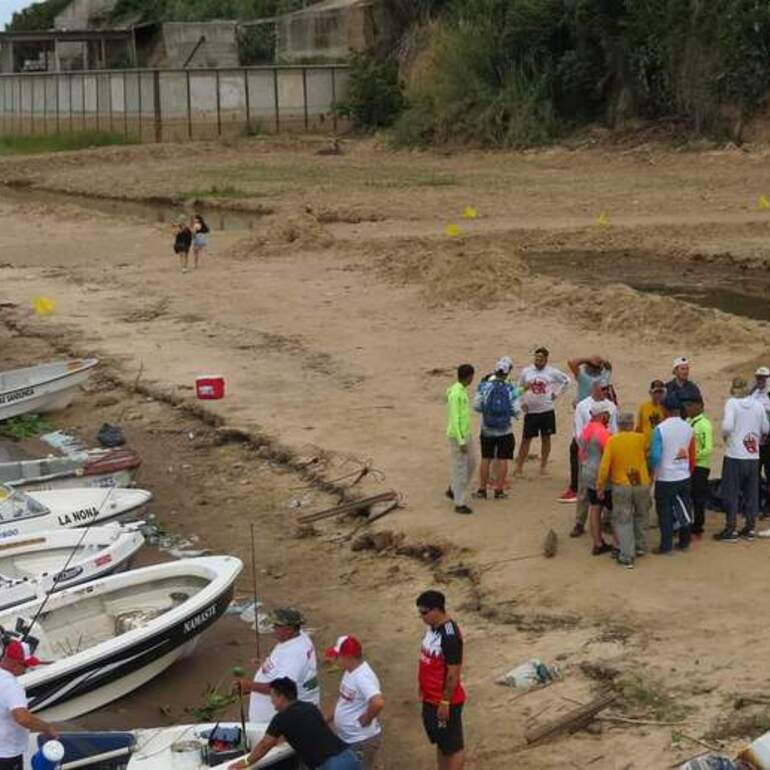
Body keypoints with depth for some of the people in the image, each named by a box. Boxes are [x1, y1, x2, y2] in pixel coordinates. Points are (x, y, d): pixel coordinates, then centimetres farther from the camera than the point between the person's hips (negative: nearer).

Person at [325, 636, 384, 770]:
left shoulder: (363, 678, -29)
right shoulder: (350, 672, 4)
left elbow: (378, 702, -44)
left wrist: (366, 719, -28)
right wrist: (331, 716, 14)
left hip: (362, 741, -10)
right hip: (347, 739, 10)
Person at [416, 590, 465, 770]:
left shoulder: (449, 635, -26)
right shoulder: (432, 627, 3)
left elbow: (453, 673, -23)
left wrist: (445, 703, -20)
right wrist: (424, 689, 19)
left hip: (445, 701, -9)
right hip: (431, 698, 9)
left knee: (454, 746, 5)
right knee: (440, 742, 21)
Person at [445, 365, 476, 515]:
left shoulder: (462, 391, 9)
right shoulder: (455, 394, -21)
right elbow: (454, 419, -22)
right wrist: (461, 441, -22)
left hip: (466, 434, 10)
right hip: (457, 436, -10)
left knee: (471, 464, 18)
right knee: (460, 469, -3)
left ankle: (453, 490, 32)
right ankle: (459, 504, 5)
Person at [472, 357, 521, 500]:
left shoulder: (484, 386, -9)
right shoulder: (510, 389, -11)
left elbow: (476, 406, -6)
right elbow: (516, 411, -10)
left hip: (487, 430, 2)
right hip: (504, 431, -1)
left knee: (485, 459, 12)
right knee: (502, 460, 8)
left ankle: (482, 489, 17)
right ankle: (499, 491, 10)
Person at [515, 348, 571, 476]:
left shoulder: (552, 372, -2)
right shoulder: (526, 371, 0)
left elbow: (567, 380, 11)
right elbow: (520, 388, 11)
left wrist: (557, 393, 4)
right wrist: (522, 403, -1)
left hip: (547, 411, 1)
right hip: (530, 412, 0)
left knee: (546, 438, 8)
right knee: (526, 439, 1)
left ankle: (543, 466, 20)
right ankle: (519, 467, 4)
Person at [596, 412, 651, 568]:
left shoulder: (612, 441, -9)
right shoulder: (640, 438, -8)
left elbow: (604, 466, -11)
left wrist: (600, 486, -2)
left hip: (621, 486, -1)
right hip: (642, 484, 1)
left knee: (623, 521, 5)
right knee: (641, 516, 24)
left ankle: (627, 557, 1)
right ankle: (641, 547, 34)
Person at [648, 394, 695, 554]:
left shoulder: (660, 429, -16)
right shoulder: (688, 428, -1)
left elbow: (655, 456, -19)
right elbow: (692, 455, 7)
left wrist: (650, 468, -1)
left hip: (665, 478, -5)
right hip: (684, 477, 5)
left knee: (665, 512, 4)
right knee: (685, 509, 15)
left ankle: (666, 546, 6)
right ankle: (684, 542, 24)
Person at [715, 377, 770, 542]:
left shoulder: (732, 403, -10)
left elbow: (727, 426, -22)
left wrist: (725, 436, -3)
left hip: (734, 455, -4)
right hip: (753, 456, 4)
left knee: (731, 494, 3)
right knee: (751, 493, 14)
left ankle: (731, 530, 4)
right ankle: (750, 528, 19)